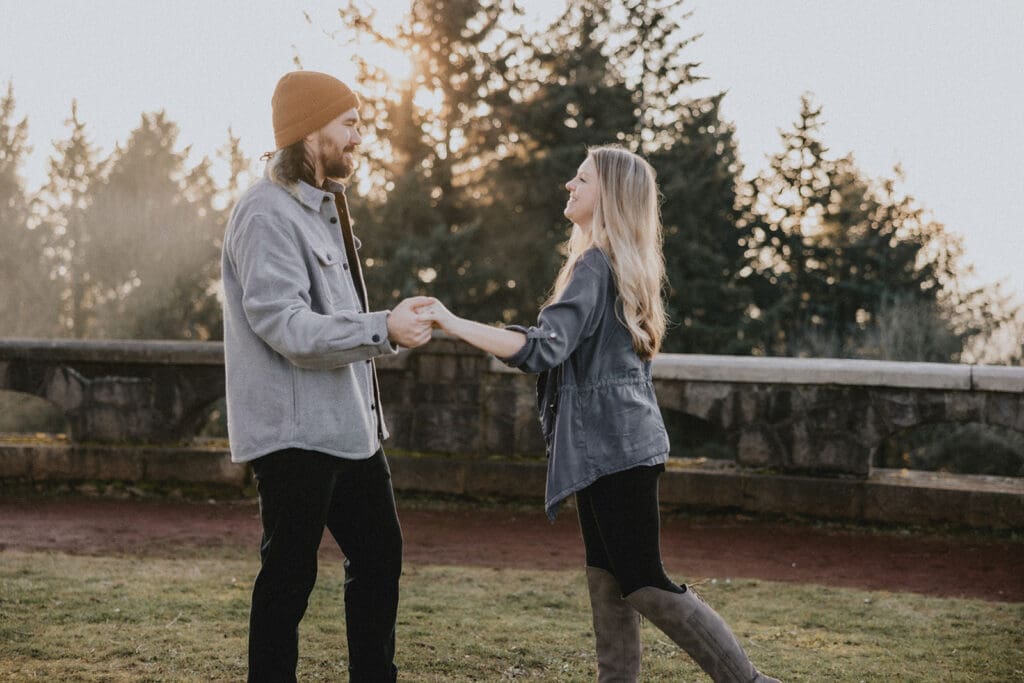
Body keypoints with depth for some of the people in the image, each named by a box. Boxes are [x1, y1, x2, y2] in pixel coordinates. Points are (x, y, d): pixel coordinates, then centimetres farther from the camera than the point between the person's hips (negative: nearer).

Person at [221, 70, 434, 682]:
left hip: (349, 424, 10)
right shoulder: (268, 214, -16)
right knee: (290, 574, -2)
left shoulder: (323, 205, 16)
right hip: (295, 431, -10)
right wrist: (383, 329, -28)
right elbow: (284, 325, -25)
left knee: (379, 553, 15)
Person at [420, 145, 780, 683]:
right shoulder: (624, 264, 14)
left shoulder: (596, 266, -16)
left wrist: (454, 324, -30)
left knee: (642, 583, -5)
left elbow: (543, 347, -27)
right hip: (613, 443, 10)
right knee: (607, 577, 12)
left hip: (613, 445, -10)